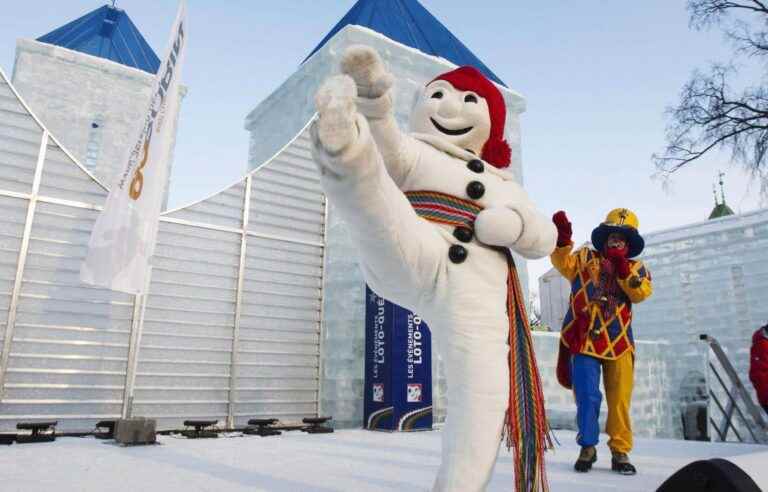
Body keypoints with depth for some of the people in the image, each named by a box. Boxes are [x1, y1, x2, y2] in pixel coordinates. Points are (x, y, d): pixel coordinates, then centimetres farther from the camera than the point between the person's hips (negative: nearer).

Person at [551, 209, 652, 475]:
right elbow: (563, 263, -10)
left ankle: (620, 452, 20)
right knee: (587, 397, -1)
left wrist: (622, 268, -17)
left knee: (620, 401, 7)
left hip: (619, 343, 2)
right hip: (584, 340, -1)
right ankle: (588, 447, 17)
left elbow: (641, 293, -6)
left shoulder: (636, 268, 12)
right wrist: (563, 238, -25)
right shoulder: (585, 257, 11)